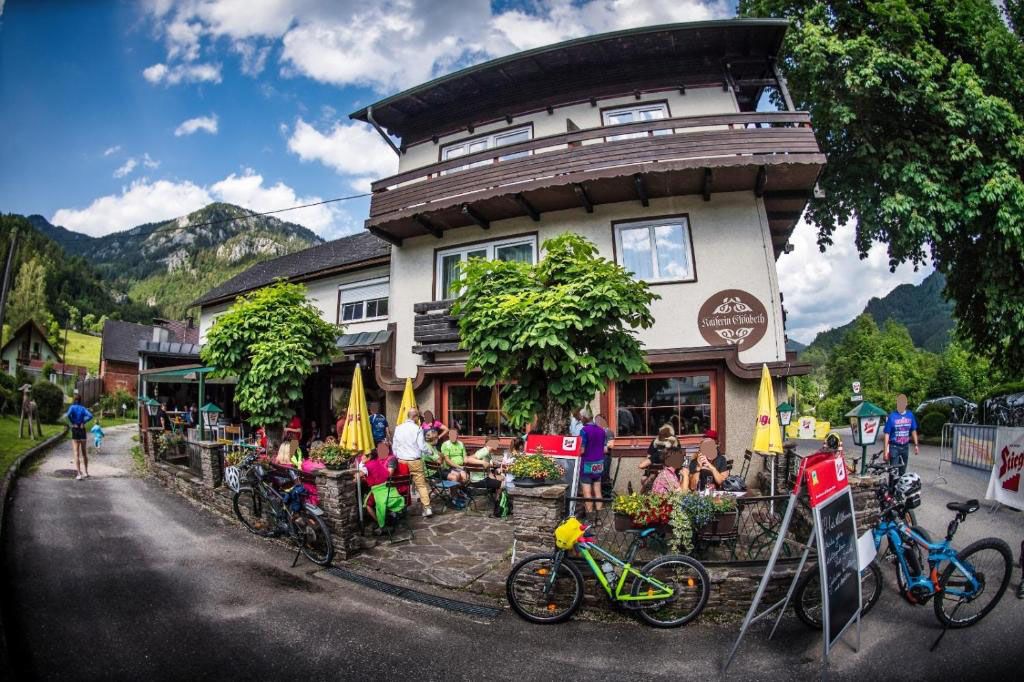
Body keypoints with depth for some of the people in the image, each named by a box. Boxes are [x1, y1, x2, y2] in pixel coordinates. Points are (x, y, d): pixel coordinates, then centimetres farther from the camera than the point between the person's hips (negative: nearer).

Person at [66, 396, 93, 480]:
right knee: (84, 452, 15)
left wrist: (72, 423, -11)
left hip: (75, 430, -3)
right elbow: (90, 416, -12)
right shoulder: (83, 408, 5)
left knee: (77, 454, -2)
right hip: (82, 430, 3)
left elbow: (68, 414, -23)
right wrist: (84, 422, -4)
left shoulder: (72, 407, -2)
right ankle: (86, 472, 19)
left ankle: (79, 474, -7)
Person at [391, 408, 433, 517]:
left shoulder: (398, 428, 3)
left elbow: (394, 446, 9)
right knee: (421, 484, 2)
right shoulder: (417, 429, -10)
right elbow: (422, 447, -8)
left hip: (401, 461, 3)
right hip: (415, 461, -3)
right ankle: (427, 508, -3)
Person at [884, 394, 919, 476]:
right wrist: (886, 450, -13)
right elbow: (887, 434, -10)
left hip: (905, 446, 4)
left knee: (903, 471, 15)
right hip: (894, 447, -4)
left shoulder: (910, 415, 0)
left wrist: (916, 445, 9)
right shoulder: (892, 416, -11)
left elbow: (913, 431, 12)